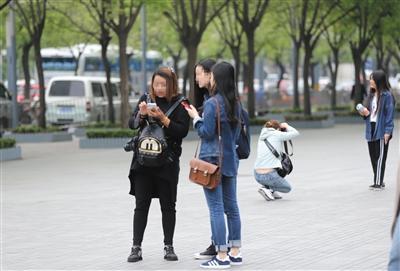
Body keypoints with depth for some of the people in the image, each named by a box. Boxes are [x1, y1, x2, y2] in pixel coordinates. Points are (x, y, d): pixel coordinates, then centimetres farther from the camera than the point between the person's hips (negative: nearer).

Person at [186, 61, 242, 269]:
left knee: (216, 208, -5)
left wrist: (196, 117, 0)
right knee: (231, 206, 12)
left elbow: (206, 133, -14)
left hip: (212, 160, -7)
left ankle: (222, 256, -6)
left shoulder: (212, 103, -14)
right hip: (230, 159, 7)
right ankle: (235, 252, 16)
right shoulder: (235, 103, 8)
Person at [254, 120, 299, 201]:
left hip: (257, 175, 6)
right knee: (288, 188, 19)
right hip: (269, 175, -6)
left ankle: (272, 191, 22)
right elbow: (295, 133, 6)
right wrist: (286, 126, 24)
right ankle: (267, 189, -6)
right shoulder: (277, 135, -2)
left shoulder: (262, 137, 12)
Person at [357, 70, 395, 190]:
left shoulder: (387, 96, -10)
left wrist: (387, 131, -17)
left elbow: (389, 114, -12)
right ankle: (378, 182, 17)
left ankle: (378, 182, -1)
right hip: (371, 130, 8)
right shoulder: (371, 95, 13)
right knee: (373, 156, 10)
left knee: (380, 157, -4)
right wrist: (366, 113, -1)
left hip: (381, 130, -7)